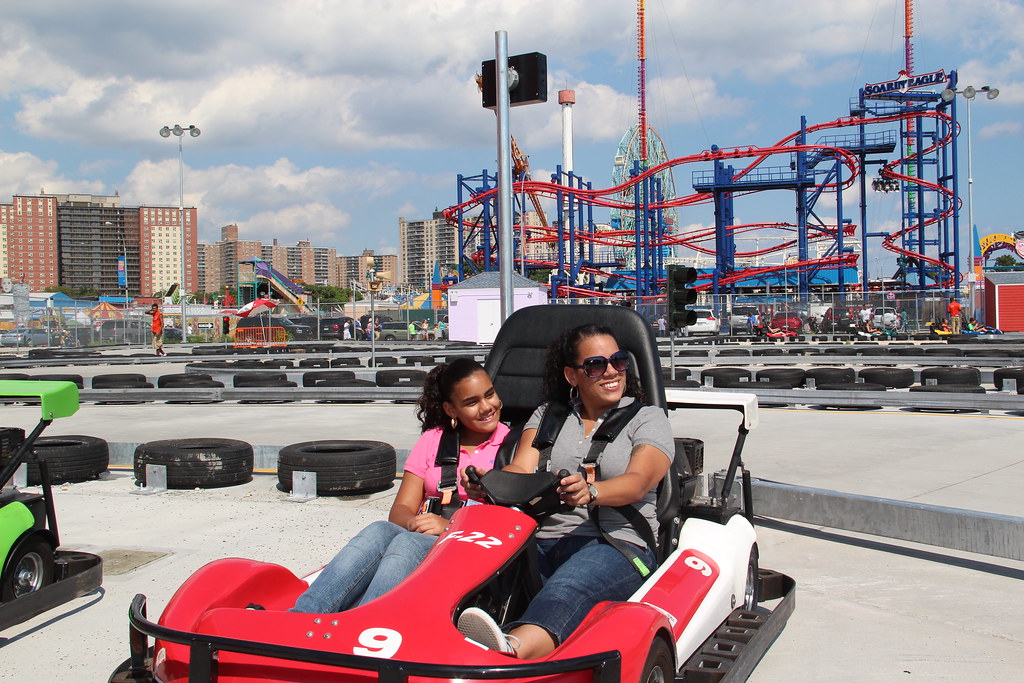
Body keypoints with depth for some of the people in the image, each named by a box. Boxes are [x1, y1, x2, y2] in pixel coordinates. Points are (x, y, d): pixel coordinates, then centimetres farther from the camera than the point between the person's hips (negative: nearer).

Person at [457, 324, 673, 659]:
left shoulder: (648, 418, 13)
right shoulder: (548, 415, 23)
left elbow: (638, 481, -7)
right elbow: (520, 470, 6)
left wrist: (591, 492, -30)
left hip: (617, 546, -4)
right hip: (542, 542, 4)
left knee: (568, 586, -40)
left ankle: (513, 649, -71)